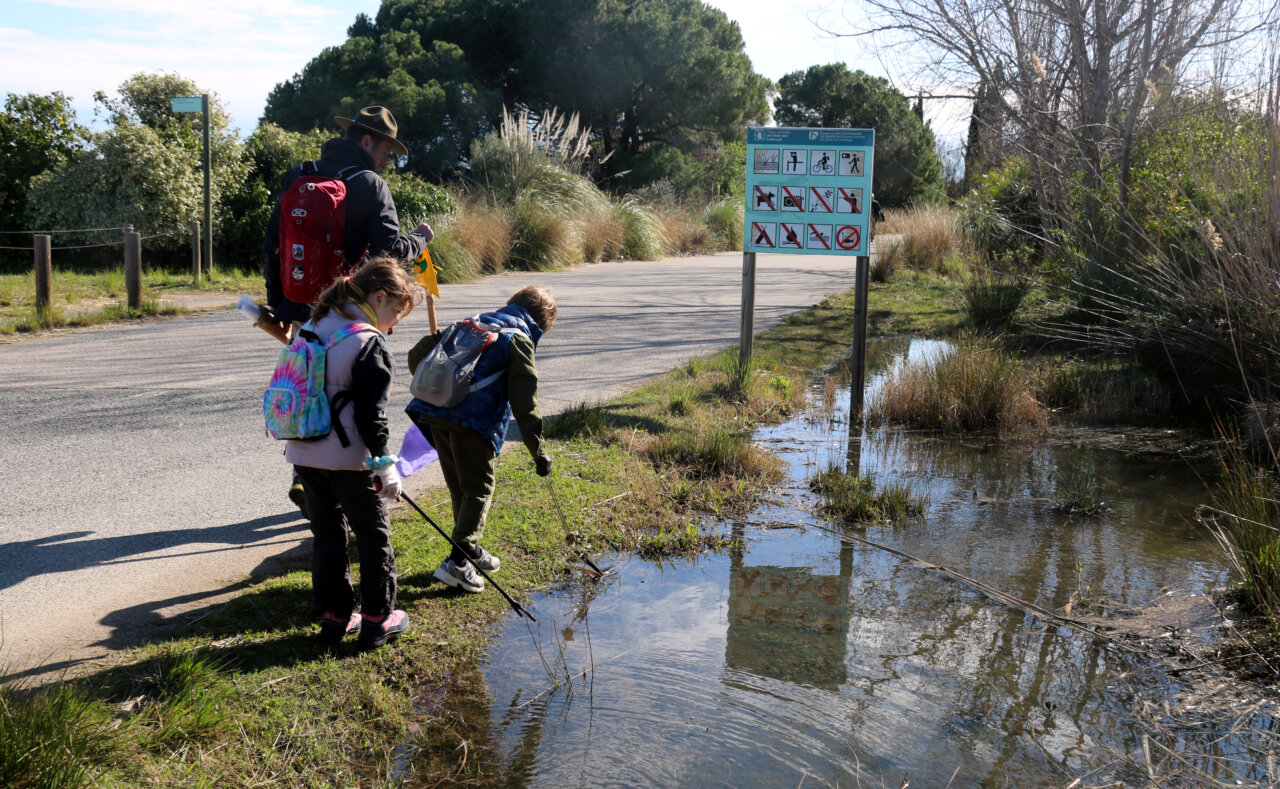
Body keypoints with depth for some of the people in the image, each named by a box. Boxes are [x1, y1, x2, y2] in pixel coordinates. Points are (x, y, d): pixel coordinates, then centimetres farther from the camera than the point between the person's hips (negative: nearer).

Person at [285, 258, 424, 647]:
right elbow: (371, 413, -18)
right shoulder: (368, 342, -15)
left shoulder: (313, 327, 11)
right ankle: (377, 619, 15)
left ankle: (334, 616, 22)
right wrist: (385, 465, -13)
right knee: (374, 533, 8)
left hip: (303, 453, 7)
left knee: (327, 532, 16)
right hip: (347, 457, -7)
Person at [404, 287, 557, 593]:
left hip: (434, 413, 7)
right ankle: (458, 560, -6)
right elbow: (524, 403, -6)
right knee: (479, 487, 4)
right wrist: (539, 451, -3)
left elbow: (417, 354, 20)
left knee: (458, 485, 19)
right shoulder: (519, 339, 1)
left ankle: (471, 550, 32)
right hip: (473, 421, -7)